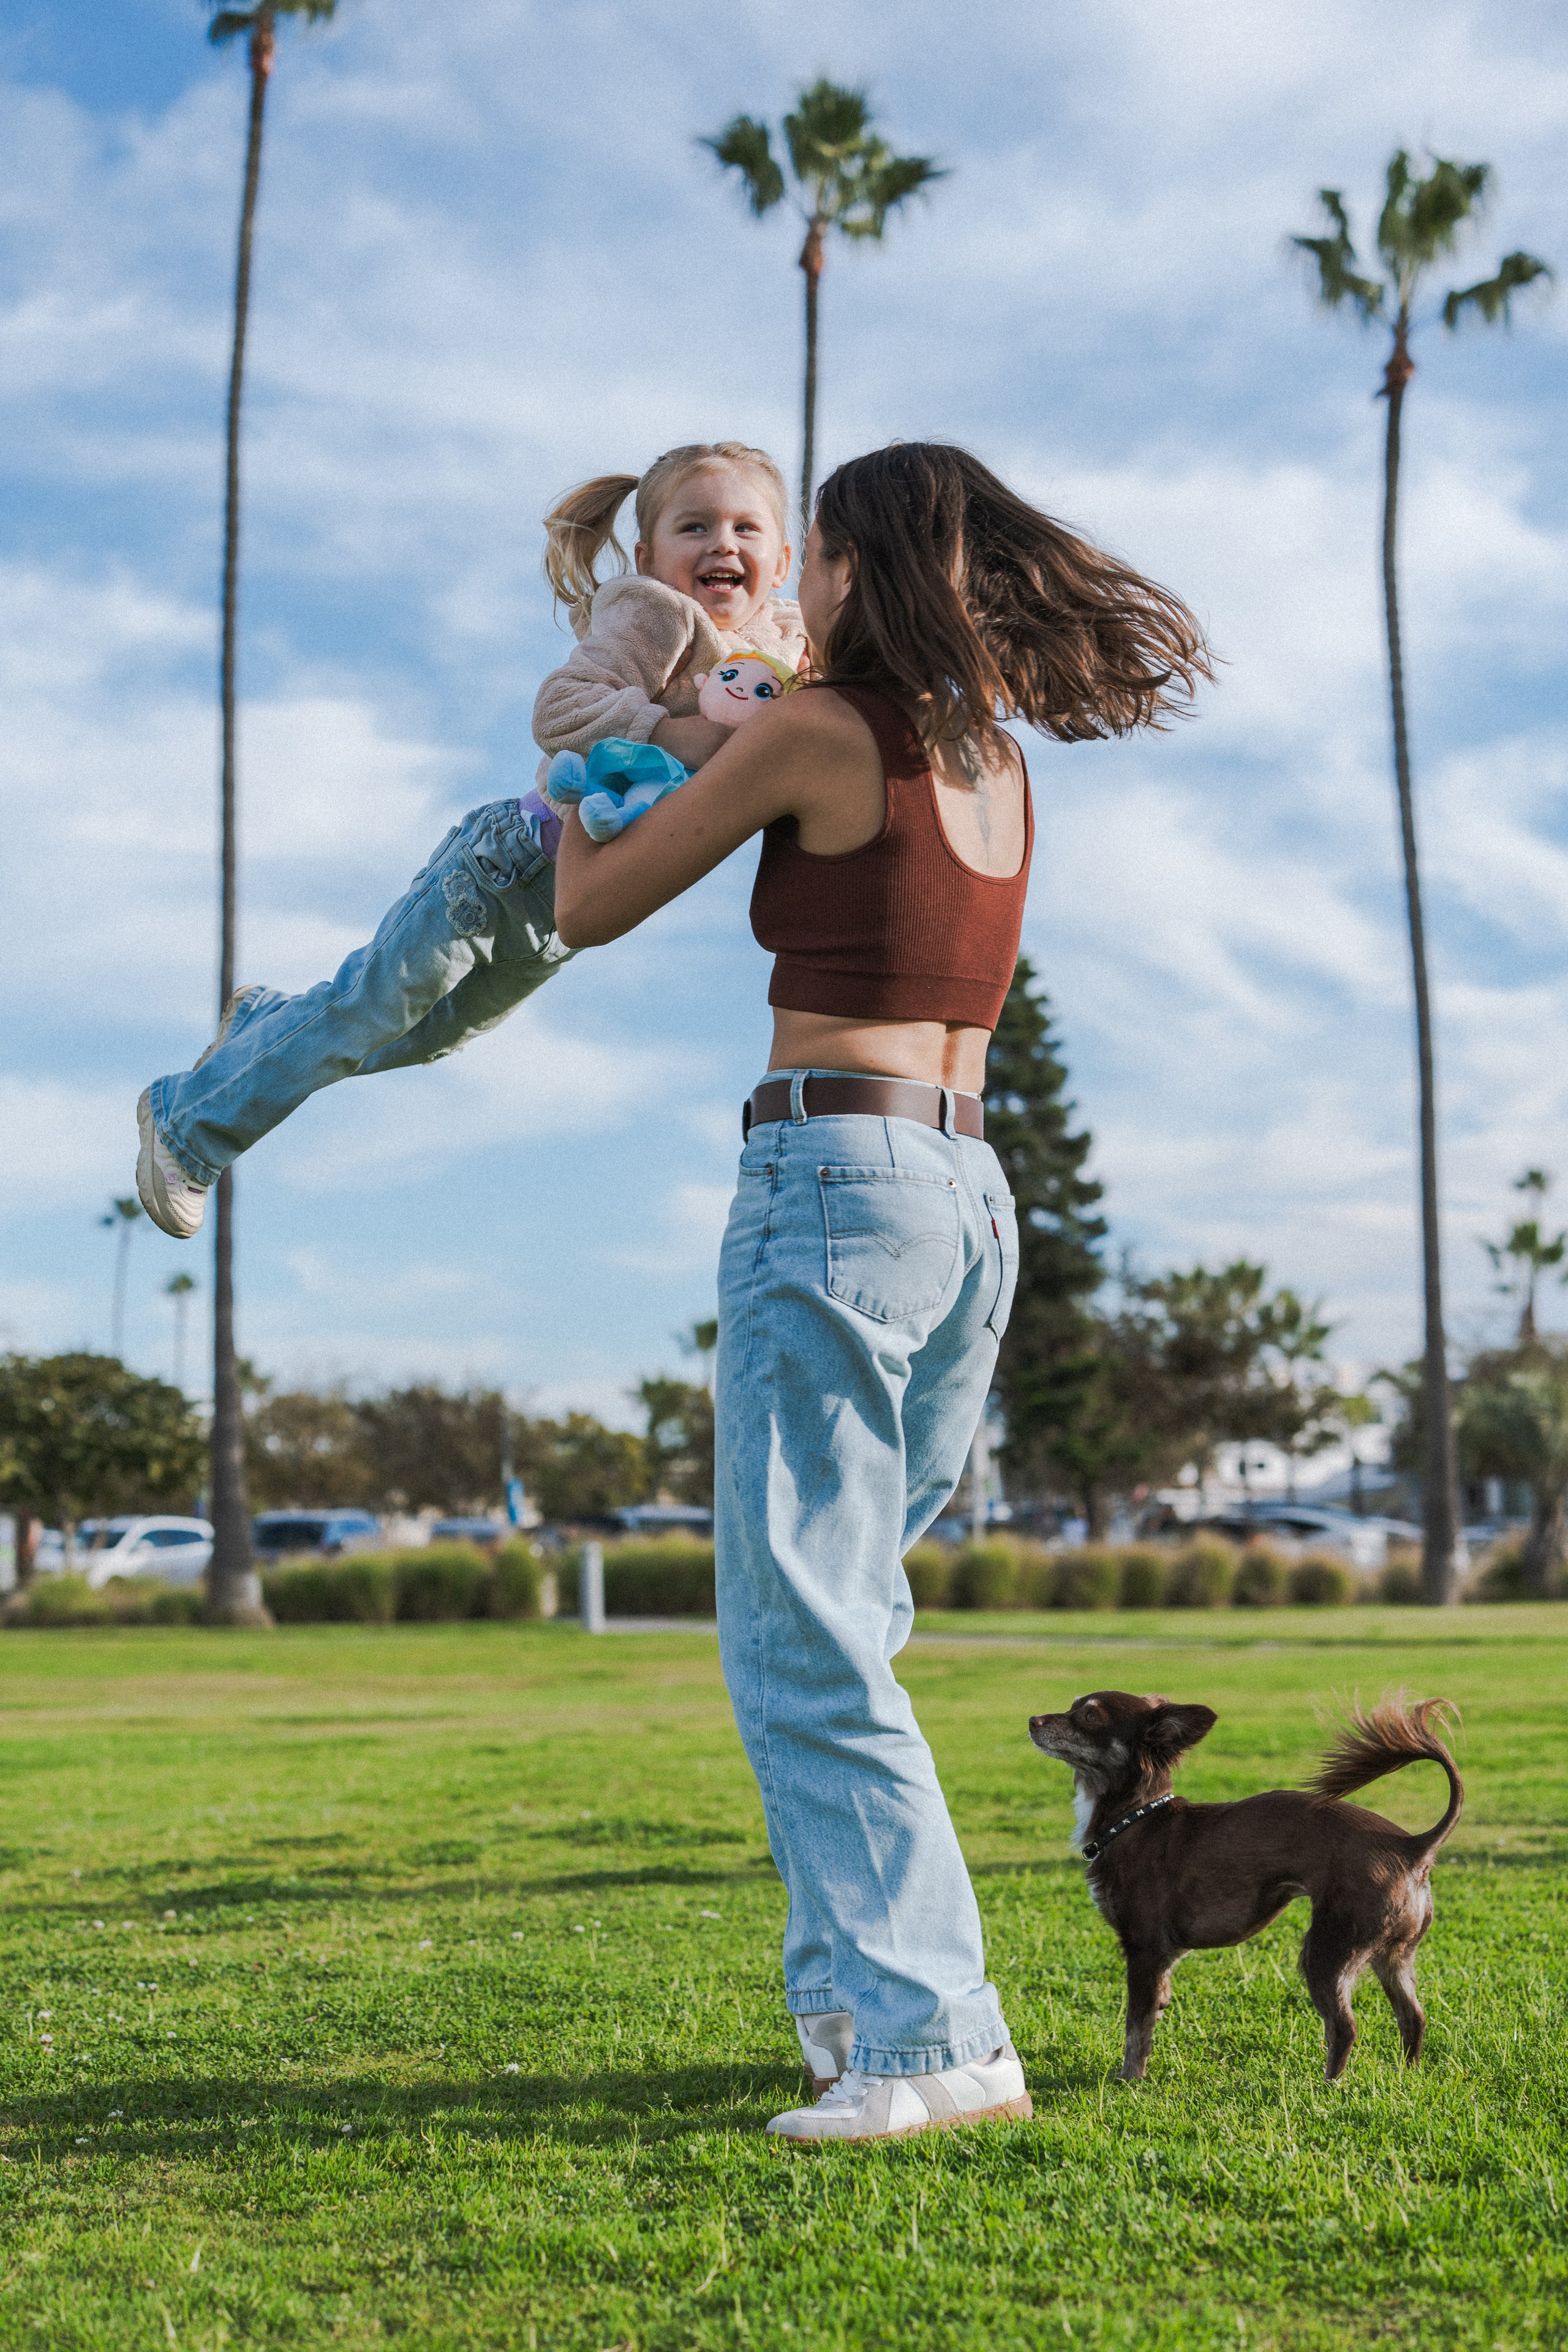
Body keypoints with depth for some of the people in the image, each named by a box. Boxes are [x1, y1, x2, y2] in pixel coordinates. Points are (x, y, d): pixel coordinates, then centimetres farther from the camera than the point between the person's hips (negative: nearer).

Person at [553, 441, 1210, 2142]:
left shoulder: (814, 732, -6)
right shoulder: (997, 759, 15)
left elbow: (588, 913, 4)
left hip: (834, 1180, -8)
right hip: (974, 1203, 8)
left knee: (802, 1637, -7)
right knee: (838, 1609, 17)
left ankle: (936, 2036, -12)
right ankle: (852, 1980, 20)